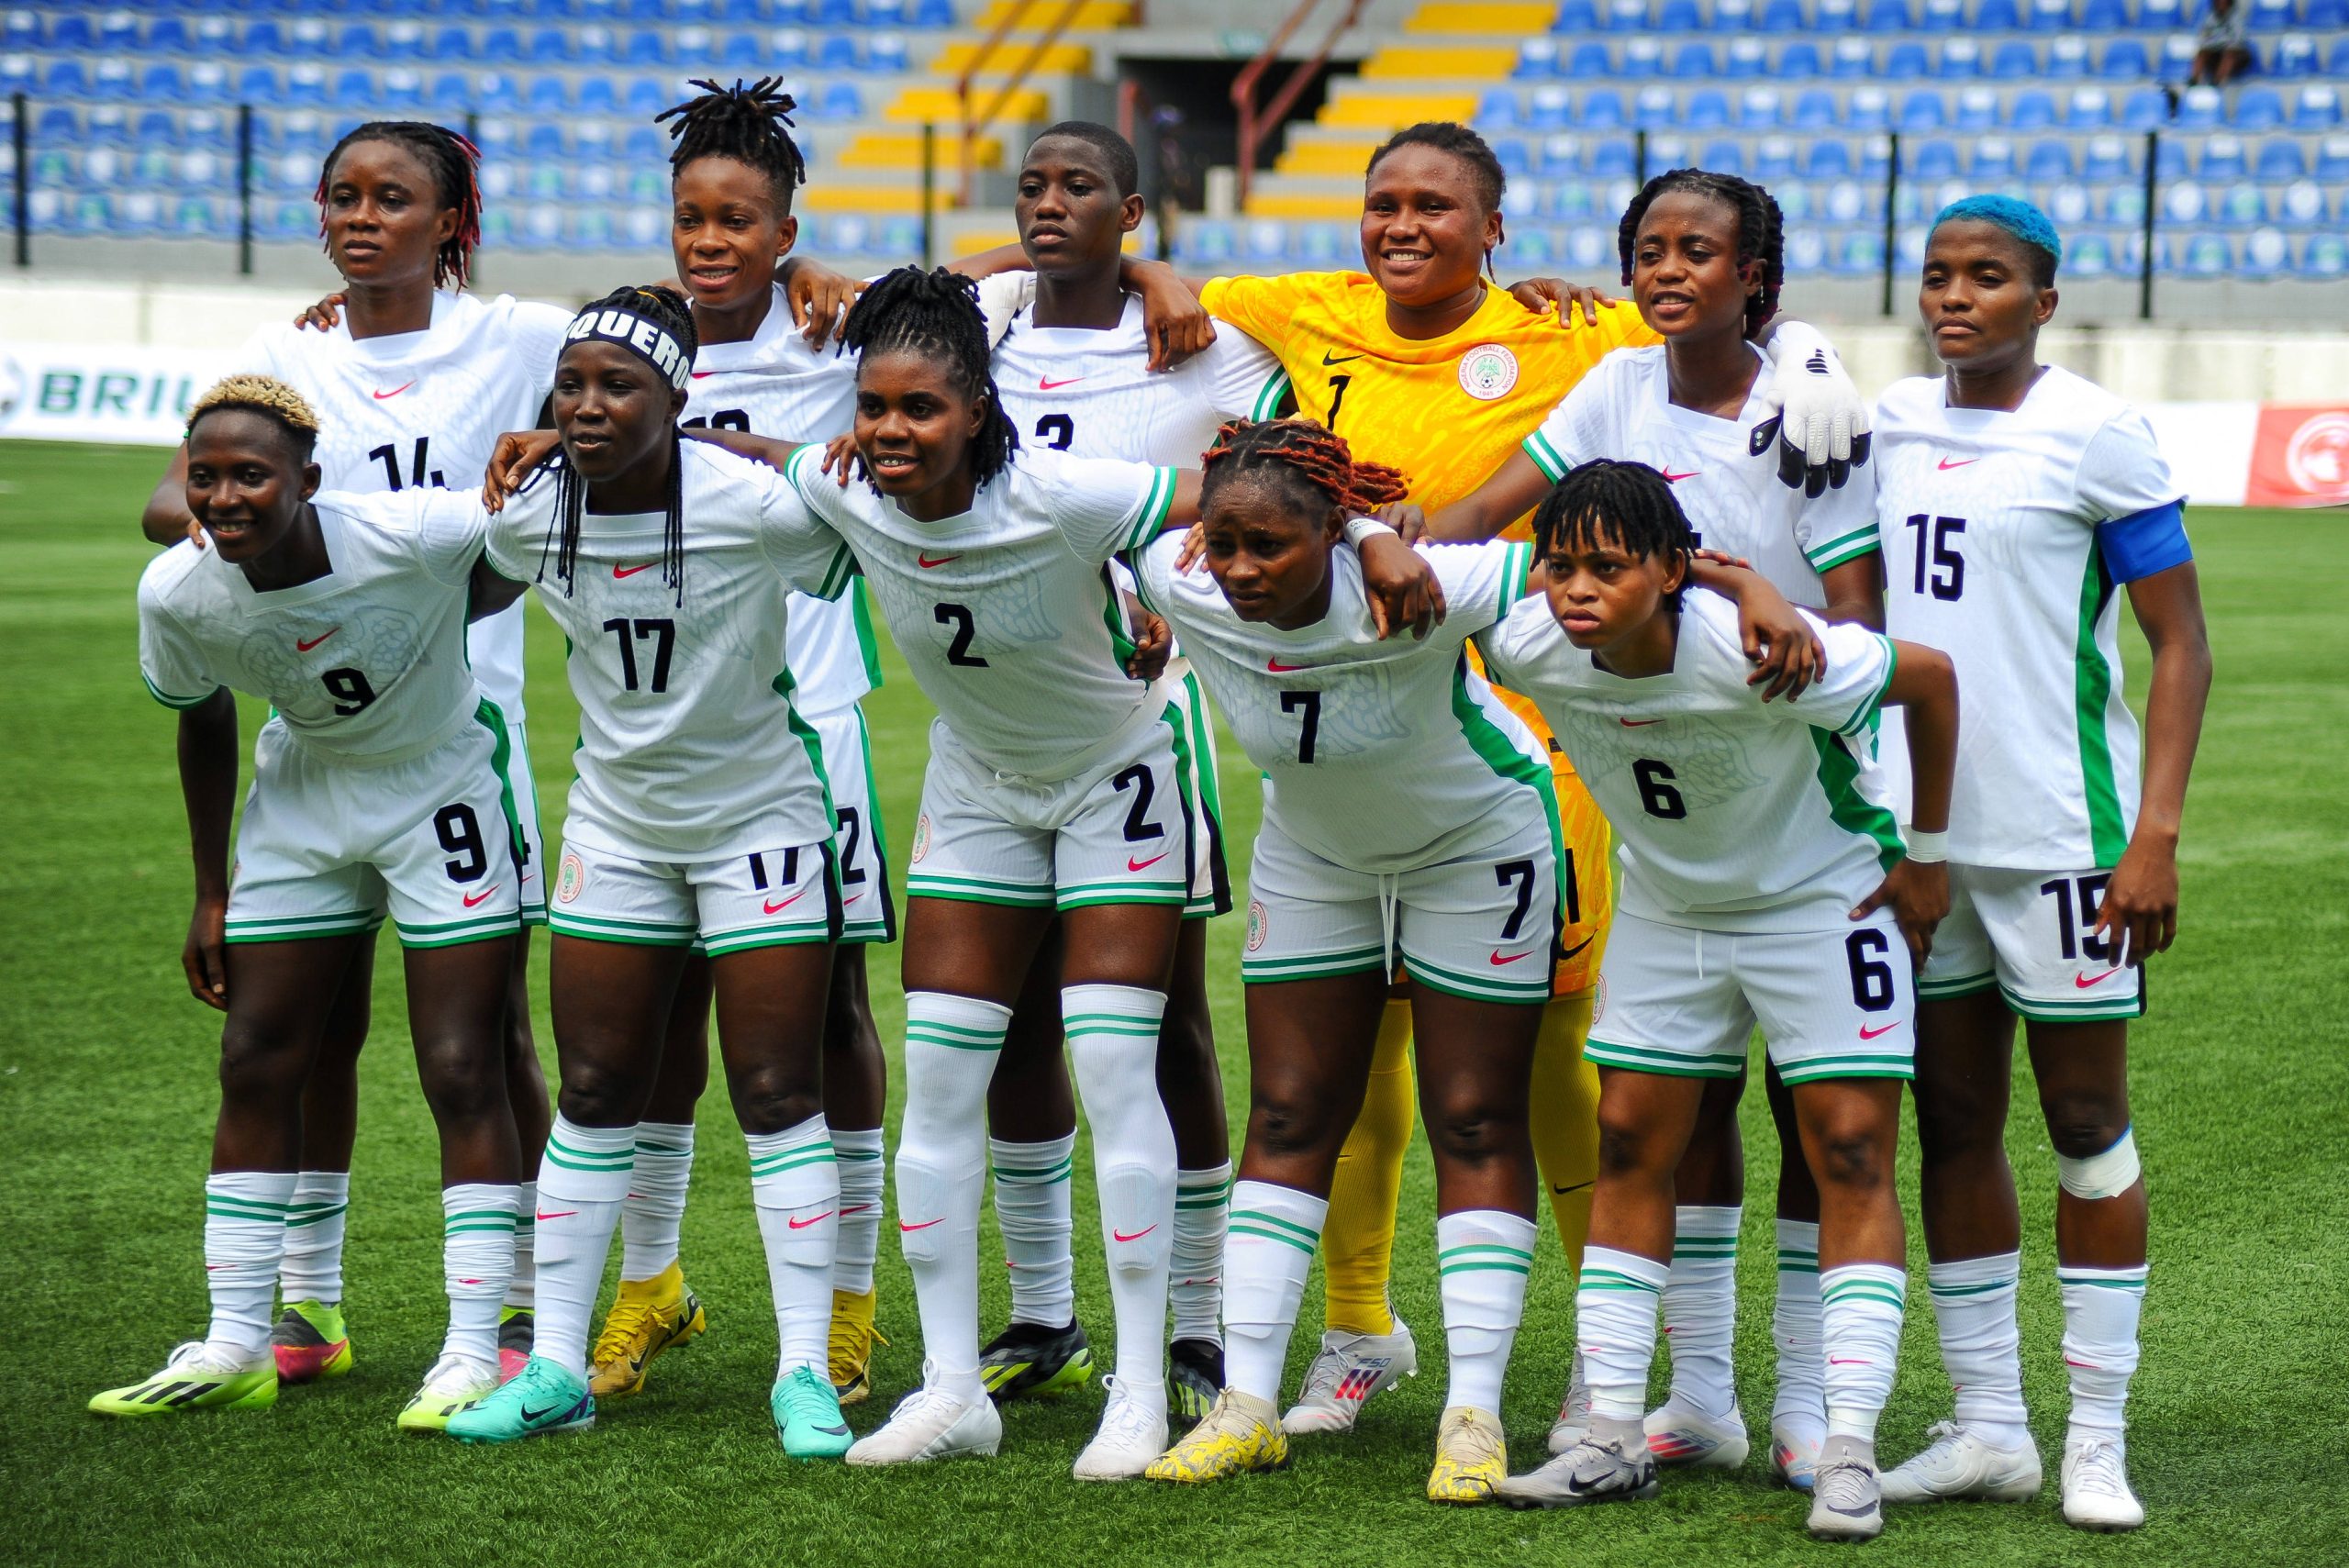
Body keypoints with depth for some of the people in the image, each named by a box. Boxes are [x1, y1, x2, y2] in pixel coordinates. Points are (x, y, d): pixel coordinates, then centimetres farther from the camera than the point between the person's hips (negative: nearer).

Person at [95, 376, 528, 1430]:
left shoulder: (415, 539, -33)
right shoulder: (176, 594, -19)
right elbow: (203, 722, 1)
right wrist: (211, 893, 5)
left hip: (442, 783, -4)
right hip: (303, 796, 4)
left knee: (461, 1073, -7)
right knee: (255, 1067, 4)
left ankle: (474, 1353, -1)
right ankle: (234, 1351, 13)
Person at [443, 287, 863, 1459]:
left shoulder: (756, 505, -23)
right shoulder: (528, 515, -10)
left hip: (757, 816, -4)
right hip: (617, 821, 4)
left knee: (778, 1097, -3)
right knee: (592, 1098, 7)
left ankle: (803, 1374, 5)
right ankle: (556, 1368, 14)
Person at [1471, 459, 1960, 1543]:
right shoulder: (1528, 650, -22)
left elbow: (1931, 679, -19)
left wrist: (1927, 859, -12)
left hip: (1822, 896, -4)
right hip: (1665, 906, 4)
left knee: (1851, 1154, -10)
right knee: (1629, 1148, 2)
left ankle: (1849, 1454, -10)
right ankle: (1613, 1442, 7)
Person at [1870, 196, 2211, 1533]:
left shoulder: (2094, 431, -7)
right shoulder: (1892, 422, 9)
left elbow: (2181, 642, -7)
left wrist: (2157, 831, -15)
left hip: (2058, 832, -6)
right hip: (1921, 832, 6)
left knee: (2087, 1123, 1)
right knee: (1954, 1124, 8)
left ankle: (2098, 1443, 6)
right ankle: (1987, 1427, 16)